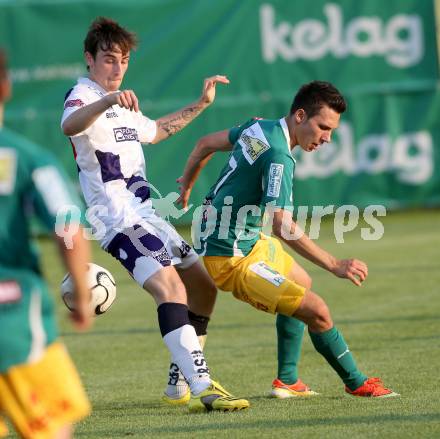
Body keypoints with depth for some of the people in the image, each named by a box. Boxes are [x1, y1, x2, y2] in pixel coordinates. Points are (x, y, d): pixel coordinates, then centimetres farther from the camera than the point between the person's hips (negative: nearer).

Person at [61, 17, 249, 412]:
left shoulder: (122, 106, 20)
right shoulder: (84, 97, -9)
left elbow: (154, 131, 42)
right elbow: (69, 126, -35)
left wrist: (201, 104, 39)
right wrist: (107, 101, -53)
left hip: (146, 215, 10)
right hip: (120, 220, -10)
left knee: (203, 286, 14)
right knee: (170, 286, -27)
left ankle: (179, 382, 21)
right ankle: (202, 388, -39)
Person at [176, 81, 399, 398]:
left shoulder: (259, 128, 2)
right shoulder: (278, 156, -27)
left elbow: (206, 144, 18)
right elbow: (282, 225, -36)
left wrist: (187, 186, 35)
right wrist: (335, 265, -37)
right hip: (232, 259, -11)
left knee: (301, 283, 29)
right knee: (316, 311, -14)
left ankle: (287, 381, 32)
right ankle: (358, 383, 4)